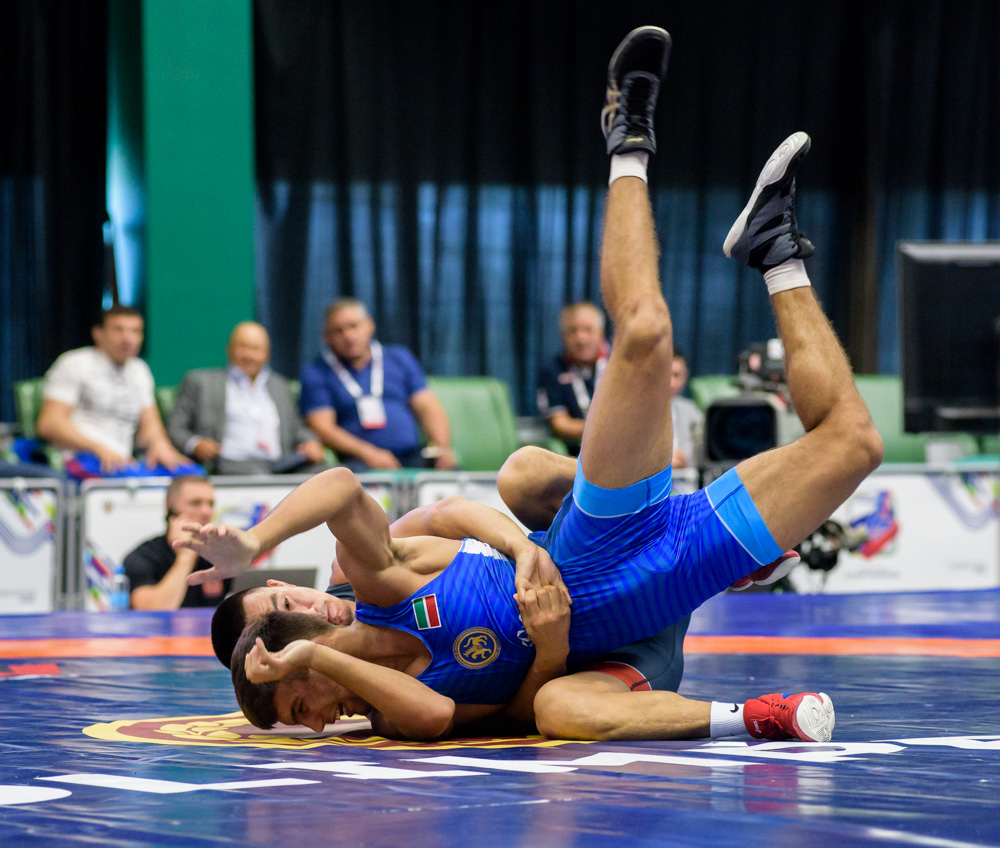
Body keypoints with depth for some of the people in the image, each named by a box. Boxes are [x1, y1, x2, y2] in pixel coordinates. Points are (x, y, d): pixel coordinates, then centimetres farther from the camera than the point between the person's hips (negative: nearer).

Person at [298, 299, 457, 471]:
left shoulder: (399, 357, 21)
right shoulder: (315, 372, 11)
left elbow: (428, 407, 15)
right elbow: (322, 427, -1)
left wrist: (441, 447, -6)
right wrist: (368, 453, -16)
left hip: (412, 457, 2)